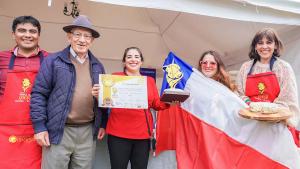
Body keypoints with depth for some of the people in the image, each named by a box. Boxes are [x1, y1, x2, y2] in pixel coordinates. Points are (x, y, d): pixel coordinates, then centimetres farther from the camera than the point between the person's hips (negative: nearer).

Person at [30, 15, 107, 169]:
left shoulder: (97, 66, 10)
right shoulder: (53, 61, -3)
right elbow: (39, 94, -5)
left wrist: (103, 124, 11)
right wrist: (39, 126, -9)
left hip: (88, 131, 4)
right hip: (58, 131, -3)